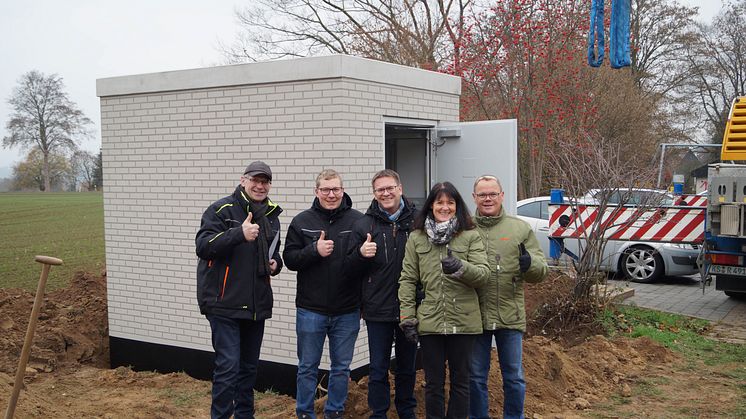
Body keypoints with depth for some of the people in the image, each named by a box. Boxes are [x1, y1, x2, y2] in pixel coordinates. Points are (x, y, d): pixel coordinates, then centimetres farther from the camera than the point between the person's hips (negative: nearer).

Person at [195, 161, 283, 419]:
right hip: (225, 302, -6)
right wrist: (240, 234, -32)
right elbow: (203, 247, -20)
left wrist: (275, 263, 4)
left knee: (249, 366, 15)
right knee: (228, 366, -9)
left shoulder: (271, 215, 13)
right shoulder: (222, 210, -8)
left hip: (257, 304, 7)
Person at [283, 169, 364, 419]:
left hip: (347, 311, 0)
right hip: (311, 310, 0)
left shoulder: (358, 221, -2)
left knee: (341, 367, 13)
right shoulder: (302, 222, 0)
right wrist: (315, 250, -18)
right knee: (308, 367, 10)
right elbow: (289, 259, -3)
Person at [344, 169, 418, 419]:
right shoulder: (364, 225, 0)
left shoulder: (417, 221, -2)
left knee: (407, 367, 17)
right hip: (378, 310, -1)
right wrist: (361, 254, -18)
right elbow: (350, 271, 2)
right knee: (378, 369, 7)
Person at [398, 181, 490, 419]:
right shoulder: (416, 238, 6)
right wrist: (407, 317, -3)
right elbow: (407, 280, 4)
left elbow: (483, 274, -7)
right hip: (429, 321, 1)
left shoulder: (471, 236, 1)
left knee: (460, 381, 12)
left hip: (463, 321, -1)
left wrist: (461, 267, -27)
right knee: (433, 383, 11)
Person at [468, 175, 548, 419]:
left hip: (510, 316, 0)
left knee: (514, 377, 11)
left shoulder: (520, 229, 5)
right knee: (476, 377, 12)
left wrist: (530, 263, -20)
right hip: (475, 316, 0)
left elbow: (541, 271, 2)